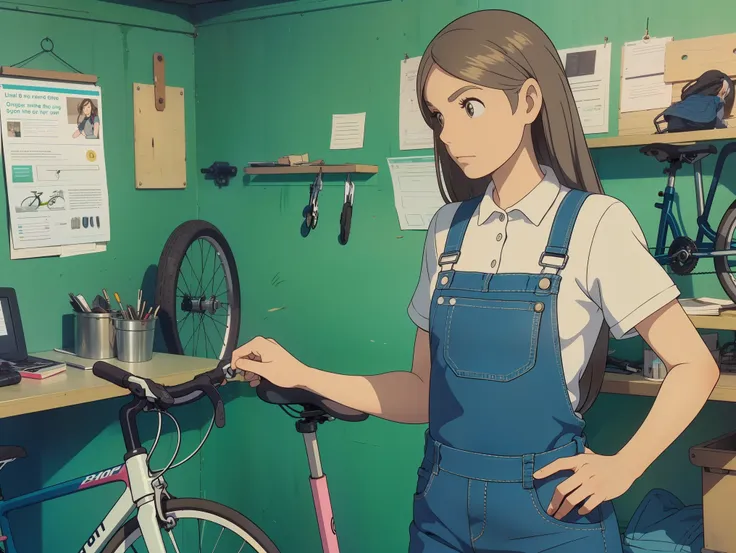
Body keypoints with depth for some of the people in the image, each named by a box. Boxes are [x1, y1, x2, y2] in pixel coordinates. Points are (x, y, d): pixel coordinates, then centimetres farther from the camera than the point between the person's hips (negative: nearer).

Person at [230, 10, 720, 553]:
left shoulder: (594, 222, -11)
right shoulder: (448, 230, 3)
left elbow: (694, 365, -7)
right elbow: (425, 393, 5)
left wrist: (622, 467, -14)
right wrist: (303, 377, -3)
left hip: (548, 510, -4)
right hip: (443, 507, 5)